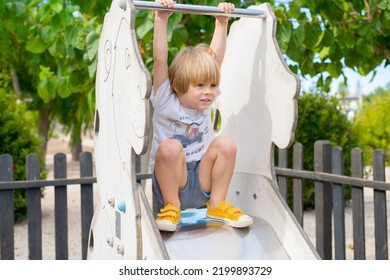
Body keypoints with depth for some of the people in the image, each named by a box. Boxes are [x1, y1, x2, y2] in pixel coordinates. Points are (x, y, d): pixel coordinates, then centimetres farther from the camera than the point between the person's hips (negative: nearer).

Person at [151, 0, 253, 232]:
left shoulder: (204, 103, 2)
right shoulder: (166, 103, -11)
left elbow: (215, 57, 2)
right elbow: (160, 60, -22)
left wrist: (222, 23, 1)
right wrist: (161, 20, -27)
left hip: (202, 185, 5)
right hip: (170, 185, -5)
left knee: (226, 144, -18)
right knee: (170, 147, -33)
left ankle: (217, 205, -6)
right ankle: (171, 208, -15)